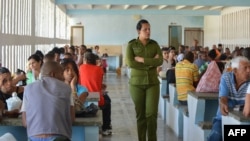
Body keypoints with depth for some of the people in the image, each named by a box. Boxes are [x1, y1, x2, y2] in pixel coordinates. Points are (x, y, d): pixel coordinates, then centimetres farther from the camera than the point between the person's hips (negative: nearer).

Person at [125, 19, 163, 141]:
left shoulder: (154, 44, 6)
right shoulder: (131, 45, 0)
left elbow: (160, 61, -8)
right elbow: (130, 63, -13)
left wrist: (142, 60, -12)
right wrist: (150, 63, -11)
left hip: (152, 83, 1)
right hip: (136, 83, -1)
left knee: (151, 114, -5)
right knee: (140, 115, 5)